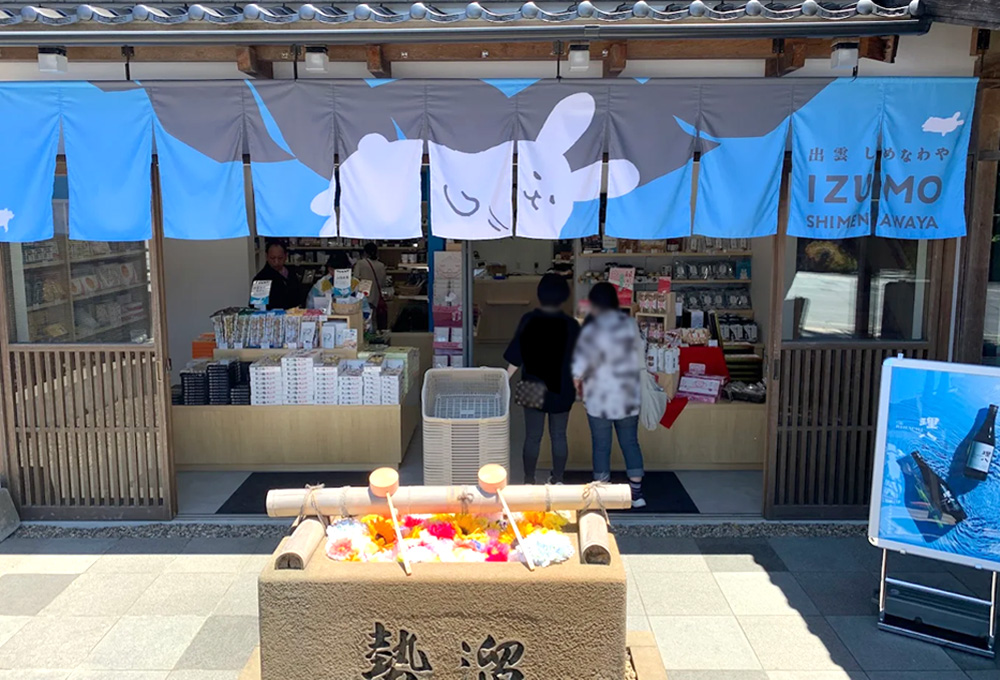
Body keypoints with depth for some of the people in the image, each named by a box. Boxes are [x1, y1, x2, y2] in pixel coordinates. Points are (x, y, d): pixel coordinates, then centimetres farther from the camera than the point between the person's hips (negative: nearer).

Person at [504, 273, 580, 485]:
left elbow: (516, 357, -9)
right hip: (561, 389, 1)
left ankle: (529, 481, 18)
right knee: (559, 437, 12)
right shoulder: (571, 324, -7)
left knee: (532, 437, 9)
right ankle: (557, 481, 21)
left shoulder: (528, 320, -11)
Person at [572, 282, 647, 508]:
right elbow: (640, 356, 5)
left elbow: (580, 363, -18)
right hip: (629, 396, 4)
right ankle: (637, 493, 18)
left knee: (601, 445, 8)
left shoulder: (592, 329, -16)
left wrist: (577, 380, 1)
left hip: (600, 398, -4)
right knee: (630, 442, 14)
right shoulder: (630, 323, -2)